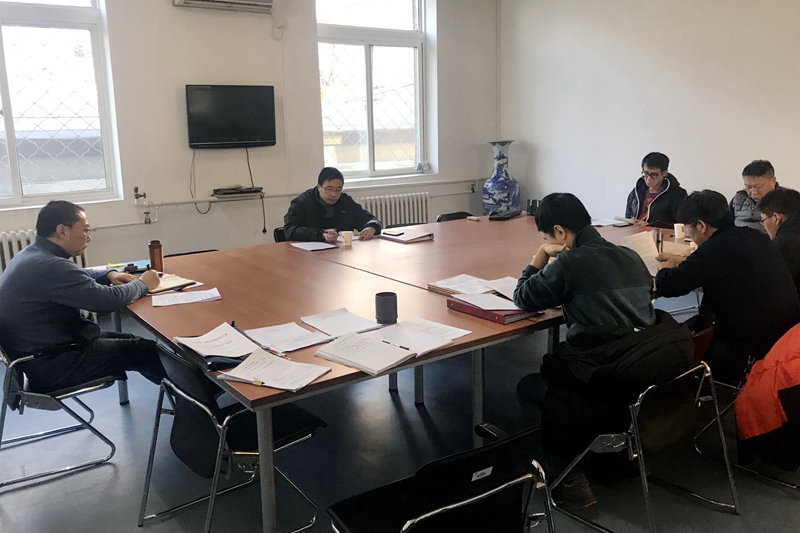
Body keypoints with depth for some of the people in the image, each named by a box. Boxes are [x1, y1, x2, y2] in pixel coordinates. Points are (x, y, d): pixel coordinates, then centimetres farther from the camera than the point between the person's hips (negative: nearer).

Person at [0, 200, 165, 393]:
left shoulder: (32, 255, 6)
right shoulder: (49, 266, -27)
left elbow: (77, 276, 24)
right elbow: (109, 299, -27)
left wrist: (109, 274, 5)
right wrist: (143, 284, -8)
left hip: (37, 351, 10)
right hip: (49, 365, -10)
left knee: (130, 341, 16)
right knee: (145, 350, -3)